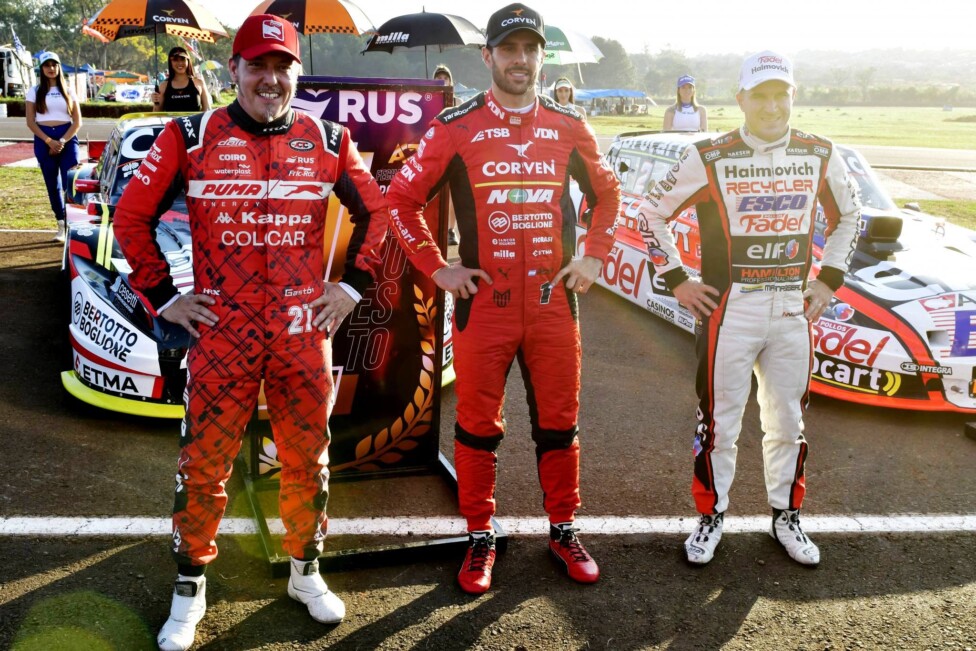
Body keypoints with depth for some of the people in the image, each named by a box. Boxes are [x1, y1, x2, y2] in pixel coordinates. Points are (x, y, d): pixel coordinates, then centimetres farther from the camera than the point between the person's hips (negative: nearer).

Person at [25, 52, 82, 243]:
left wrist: (63, 141, -10)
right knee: (53, 185, 4)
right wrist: (49, 141, -11)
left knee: (71, 183, -12)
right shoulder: (35, 91, 8)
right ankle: (61, 226, 10)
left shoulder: (68, 91, 10)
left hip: (67, 138, -1)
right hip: (44, 139, 1)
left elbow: (77, 122, 4)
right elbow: (30, 122, 2)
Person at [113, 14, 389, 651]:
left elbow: (375, 210, 15)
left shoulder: (328, 141, 5)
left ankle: (306, 571, 32)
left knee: (307, 460, 12)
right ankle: (191, 586, 26)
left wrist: (352, 284, 8)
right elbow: (133, 216, 5)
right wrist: (163, 295, 2)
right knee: (204, 463, 6)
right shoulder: (189, 138, -1)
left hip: (305, 334, 2)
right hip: (220, 332, -1)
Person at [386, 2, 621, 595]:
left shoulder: (569, 128, 7)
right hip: (483, 303, -2)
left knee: (559, 424, 11)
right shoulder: (456, 127, -1)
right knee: (478, 428, 7)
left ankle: (563, 530, 28)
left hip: (554, 302, 2)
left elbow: (607, 193, 20)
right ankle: (480, 537, 24)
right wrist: (435, 266, -2)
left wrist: (595, 257, 10)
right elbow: (402, 197, 4)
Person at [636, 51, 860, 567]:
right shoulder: (709, 158, -7)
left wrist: (829, 279, 12)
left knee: (787, 422, 14)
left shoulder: (820, 156, 5)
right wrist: (676, 280, -3)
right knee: (720, 423, 6)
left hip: (793, 312, 4)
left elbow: (847, 216, 20)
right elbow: (650, 214, -1)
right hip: (728, 311, -3)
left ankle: (786, 516, 32)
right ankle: (711, 516, 24)